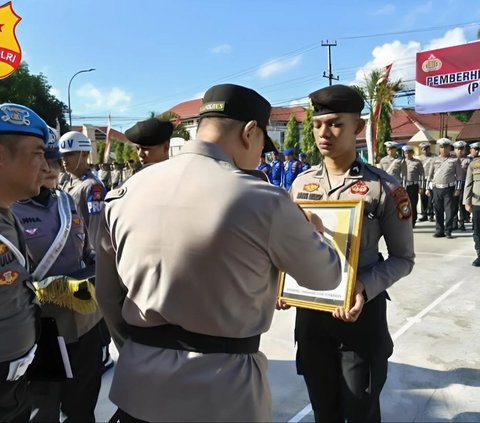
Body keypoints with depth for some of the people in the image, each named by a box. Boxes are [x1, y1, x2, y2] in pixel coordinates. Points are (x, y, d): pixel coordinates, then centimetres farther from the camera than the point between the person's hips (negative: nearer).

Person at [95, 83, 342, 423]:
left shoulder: (124, 194, -3)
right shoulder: (265, 201, -17)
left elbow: (107, 296, 6)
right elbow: (326, 276, -2)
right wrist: (312, 231, 18)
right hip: (221, 393, -2)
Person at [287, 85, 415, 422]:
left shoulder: (384, 187, -11)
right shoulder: (301, 183, 2)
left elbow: (403, 258, -6)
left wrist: (364, 287, -23)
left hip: (361, 312, -3)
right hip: (309, 310, 4)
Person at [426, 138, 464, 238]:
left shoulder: (455, 160, 2)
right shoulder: (435, 160, 10)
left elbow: (460, 175, 1)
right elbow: (430, 175, 13)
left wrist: (458, 189, -5)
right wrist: (428, 188, 7)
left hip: (449, 189, -2)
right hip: (436, 188, 2)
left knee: (449, 210, -1)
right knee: (438, 210, 6)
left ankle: (448, 231, 8)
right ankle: (439, 231, 15)